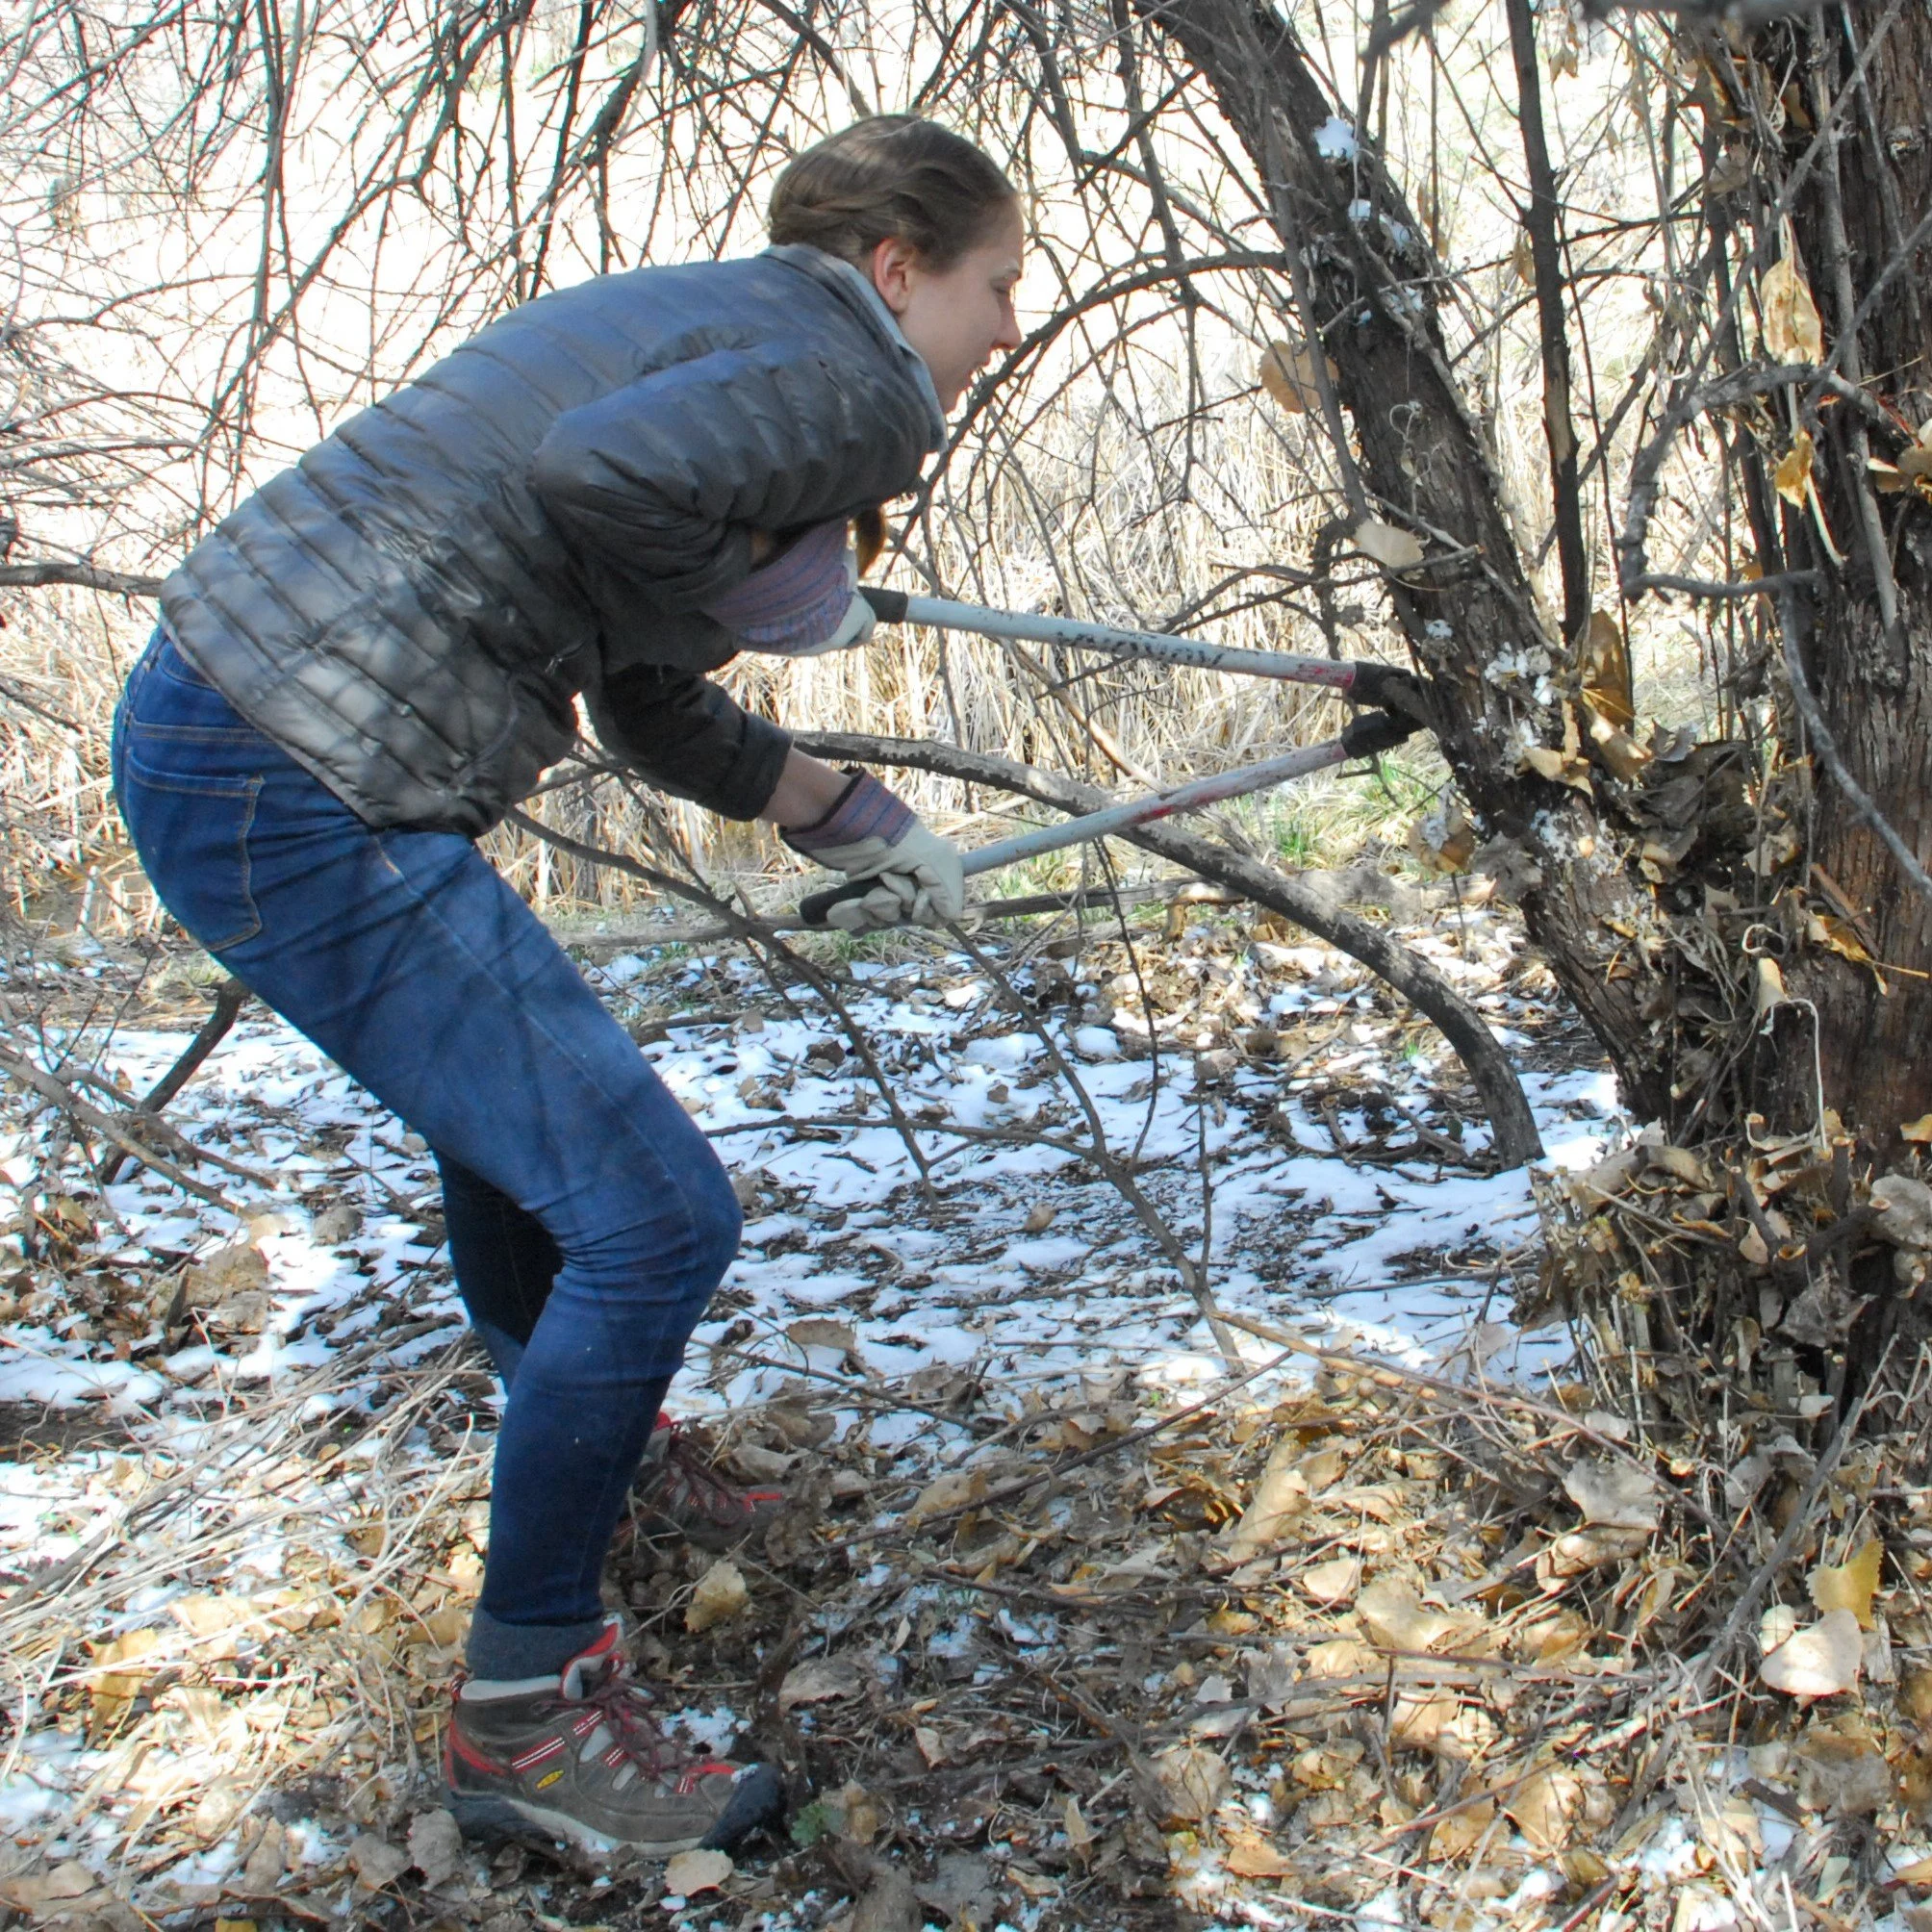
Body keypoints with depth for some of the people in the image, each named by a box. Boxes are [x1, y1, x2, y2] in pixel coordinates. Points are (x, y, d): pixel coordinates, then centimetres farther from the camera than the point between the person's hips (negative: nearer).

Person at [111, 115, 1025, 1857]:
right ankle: (523, 1715, 9)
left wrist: (849, 819, 26)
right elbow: (597, 472, -29)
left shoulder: (705, 320, 20)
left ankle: (574, 1421, 56)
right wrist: (730, 597, -9)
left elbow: (647, 709, 23)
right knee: (650, 1212, -7)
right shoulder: (852, 383, -8)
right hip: (304, 811, -11)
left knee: (510, 1083, 31)